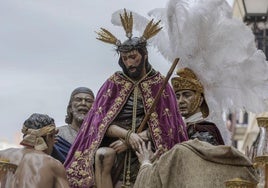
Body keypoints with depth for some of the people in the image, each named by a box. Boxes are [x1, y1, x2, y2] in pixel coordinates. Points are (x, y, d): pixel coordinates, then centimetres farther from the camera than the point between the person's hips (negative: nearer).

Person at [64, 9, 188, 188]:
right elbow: (101, 122, -1)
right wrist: (128, 134, -19)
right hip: (116, 143, 1)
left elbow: (164, 126, -1)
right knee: (101, 155, -32)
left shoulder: (159, 84, 5)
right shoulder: (114, 83, 8)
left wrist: (137, 139, -13)